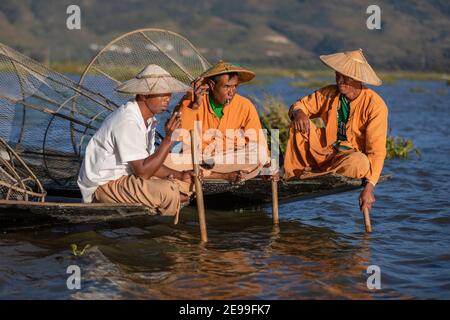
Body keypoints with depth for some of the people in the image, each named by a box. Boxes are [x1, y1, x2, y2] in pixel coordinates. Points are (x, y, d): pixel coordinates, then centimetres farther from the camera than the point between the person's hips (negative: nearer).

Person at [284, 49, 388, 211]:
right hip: (325, 152, 4)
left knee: (360, 162, -39)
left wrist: (369, 187, -33)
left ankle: (307, 178, -22)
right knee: (301, 124, -12)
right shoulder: (329, 93, -3)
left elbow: (377, 151, -23)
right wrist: (298, 113, -22)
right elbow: (301, 105, 6)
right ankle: (290, 178, -13)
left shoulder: (375, 105, -18)